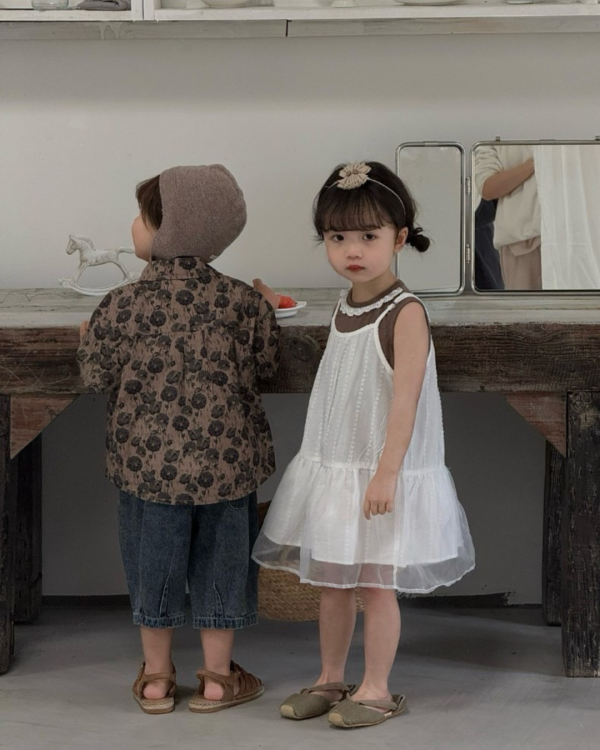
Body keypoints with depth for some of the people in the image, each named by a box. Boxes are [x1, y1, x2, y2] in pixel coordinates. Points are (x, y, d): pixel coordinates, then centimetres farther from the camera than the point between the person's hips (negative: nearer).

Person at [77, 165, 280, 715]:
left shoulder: (123, 306, -14)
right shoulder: (243, 302, -10)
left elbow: (97, 376, -5)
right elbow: (265, 364, 3)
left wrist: (90, 337, 15)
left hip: (148, 460, 0)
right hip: (227, 460, 1)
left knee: (154, 564, 15)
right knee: (220, 561, 15)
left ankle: (157, 678, 28)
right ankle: (217, 678, 25)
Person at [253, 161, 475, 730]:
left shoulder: (405, 313, -16)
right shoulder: (343, 308, 7)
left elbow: (405, 399, -21)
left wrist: (386, 472, -25)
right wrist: (321, 461, 18)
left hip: (382, 472, -7)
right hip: (331, 466, 7)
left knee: (376, 582, 2)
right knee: (330, 580, 14)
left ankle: (376, 689, 15)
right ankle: (330, 679, 28)